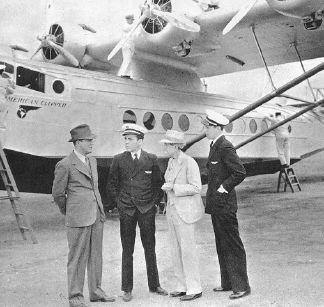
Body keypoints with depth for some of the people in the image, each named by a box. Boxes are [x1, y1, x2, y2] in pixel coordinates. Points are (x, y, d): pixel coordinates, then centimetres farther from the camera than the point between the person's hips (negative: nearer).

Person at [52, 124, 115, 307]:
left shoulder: (92, 161, 13)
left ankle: (96, 291, 25)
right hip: (78, 219, -7)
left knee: (96, 256, 13)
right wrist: (68, 212, 9)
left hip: (97, 216, 7)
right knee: (78, 258, 2)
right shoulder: (65, 165, -10)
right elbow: (58, 193, -2)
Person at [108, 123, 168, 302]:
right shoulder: (118, 160, 1)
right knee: (127, 250, 5)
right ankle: (127, 289, 15)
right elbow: (112, 184, 8)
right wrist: (119, 202, 1)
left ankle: (154, 285, 23)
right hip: (126, 210, 0)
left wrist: (155, 202, 2)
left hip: (147, 209, 0)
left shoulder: (151, 159, 2)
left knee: (150, 248, 9)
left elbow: (158, 183, 9)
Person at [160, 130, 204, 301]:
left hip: (186, 211, -9)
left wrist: (173, 188, -21)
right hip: (172, 209, 9)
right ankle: (182, 286, 21)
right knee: (176, 250, 11)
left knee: (187, 250, -4)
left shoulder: (189, 162, -15)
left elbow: (196, 188, -19)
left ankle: (195, 289, 7)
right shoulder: (171, 161, 11)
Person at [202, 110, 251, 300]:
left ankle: (242, 286, 7)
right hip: (216, 205, 10)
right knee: (222, 246, 16)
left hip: (224, 205, -10)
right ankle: (228, 283, 27)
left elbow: (240, 172, -24)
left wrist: (224, 188, -17)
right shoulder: (215, 146, 13)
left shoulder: (225, 147, -17)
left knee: (233, 246, -2)